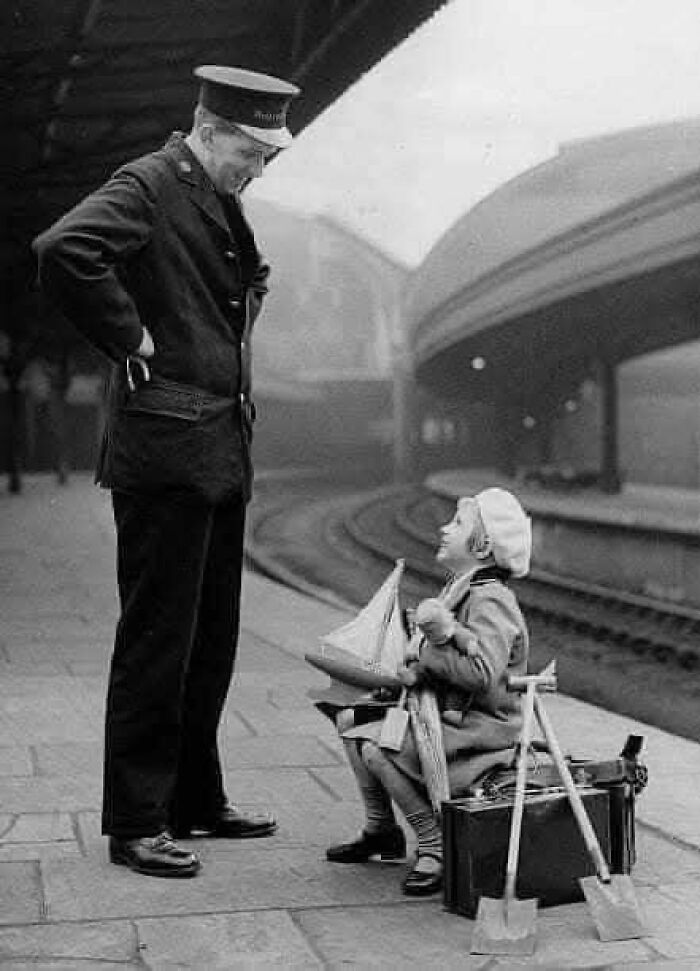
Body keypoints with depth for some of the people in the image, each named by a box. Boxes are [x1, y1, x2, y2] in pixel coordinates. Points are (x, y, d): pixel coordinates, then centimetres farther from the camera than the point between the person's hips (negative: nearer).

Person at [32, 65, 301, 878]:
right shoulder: (148, 186, -10)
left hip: (222, 448, 9)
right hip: (165, 446, -9)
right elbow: (63, 251, -28)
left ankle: (195, 802, 26)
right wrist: (131, 339, -20)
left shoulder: (221, 202, 17)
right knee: (155, 641, -3)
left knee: (211, 639, 14)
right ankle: (135, 824, 6)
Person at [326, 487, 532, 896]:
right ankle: (381, 831, 21)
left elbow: (483, 675, -30)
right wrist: (418, 671, -6)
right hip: (447, 714, 10)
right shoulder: (458, 590, 13)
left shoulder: (490, 602, -19)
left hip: (481, 726, -10)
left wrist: (431, 652, -20)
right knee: (351, 720, 11)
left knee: (375, 745, -25)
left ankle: (435, 847, -12)